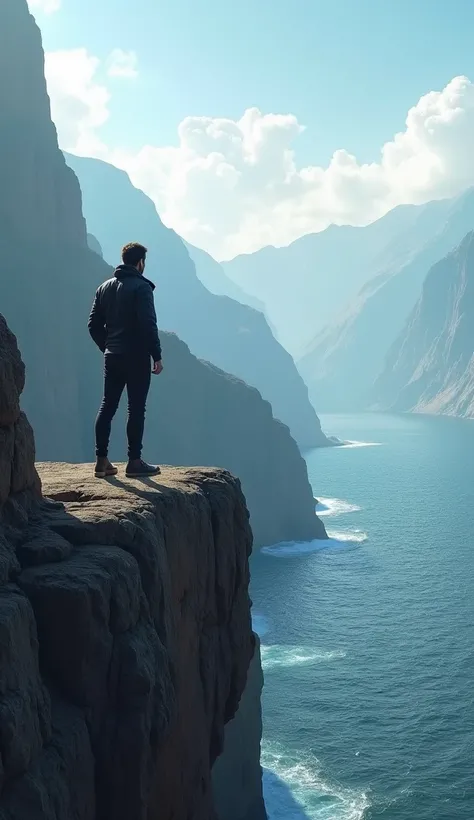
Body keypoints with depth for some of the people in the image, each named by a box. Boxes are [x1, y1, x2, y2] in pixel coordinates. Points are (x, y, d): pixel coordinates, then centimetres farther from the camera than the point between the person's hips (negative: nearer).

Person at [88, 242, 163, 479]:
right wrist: (157, 356, -13)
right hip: (137, 358, -7)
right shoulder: (141, 287, -10)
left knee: (107, 407, 9)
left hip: (112, 358, 7)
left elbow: (94, 324, 12)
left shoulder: (105, 287, 12)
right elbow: (148, 325, -18)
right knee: (136, 410, -1)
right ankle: (134, 463, 1)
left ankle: (102, 461, 10)